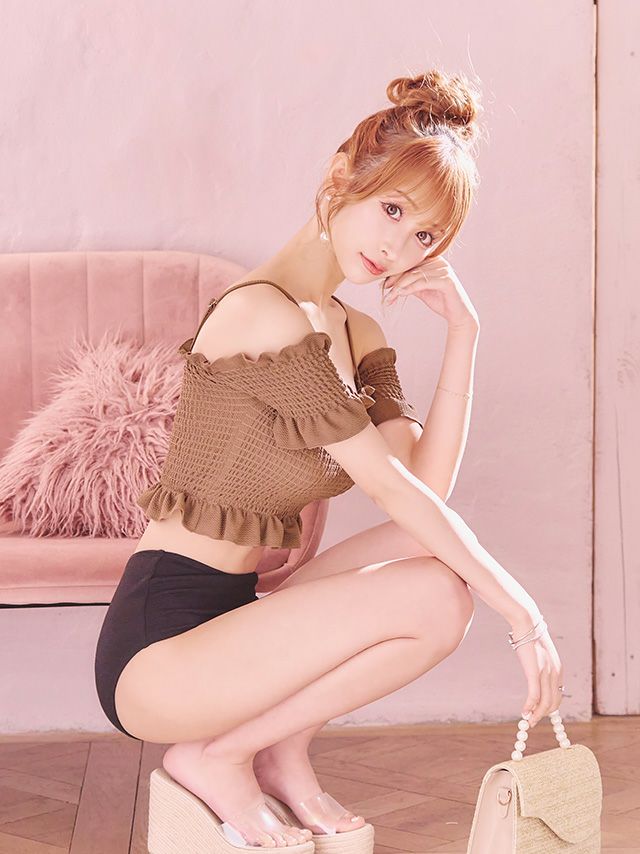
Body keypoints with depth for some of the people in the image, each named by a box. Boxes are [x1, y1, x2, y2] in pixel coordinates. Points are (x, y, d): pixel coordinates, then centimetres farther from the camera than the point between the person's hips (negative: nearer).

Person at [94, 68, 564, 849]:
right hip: (156, 645, -9)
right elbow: (394, 487, -18)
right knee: (432, 595, -19)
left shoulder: (358, 337, 11)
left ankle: (281, 749, 6)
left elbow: (425, 484, -3)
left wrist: (463, 333, -5)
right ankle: (219, 757, -4)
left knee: (446, 564, -3)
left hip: (228, 618, 9)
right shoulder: (266, 313, -18)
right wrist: (520, 613, -13)